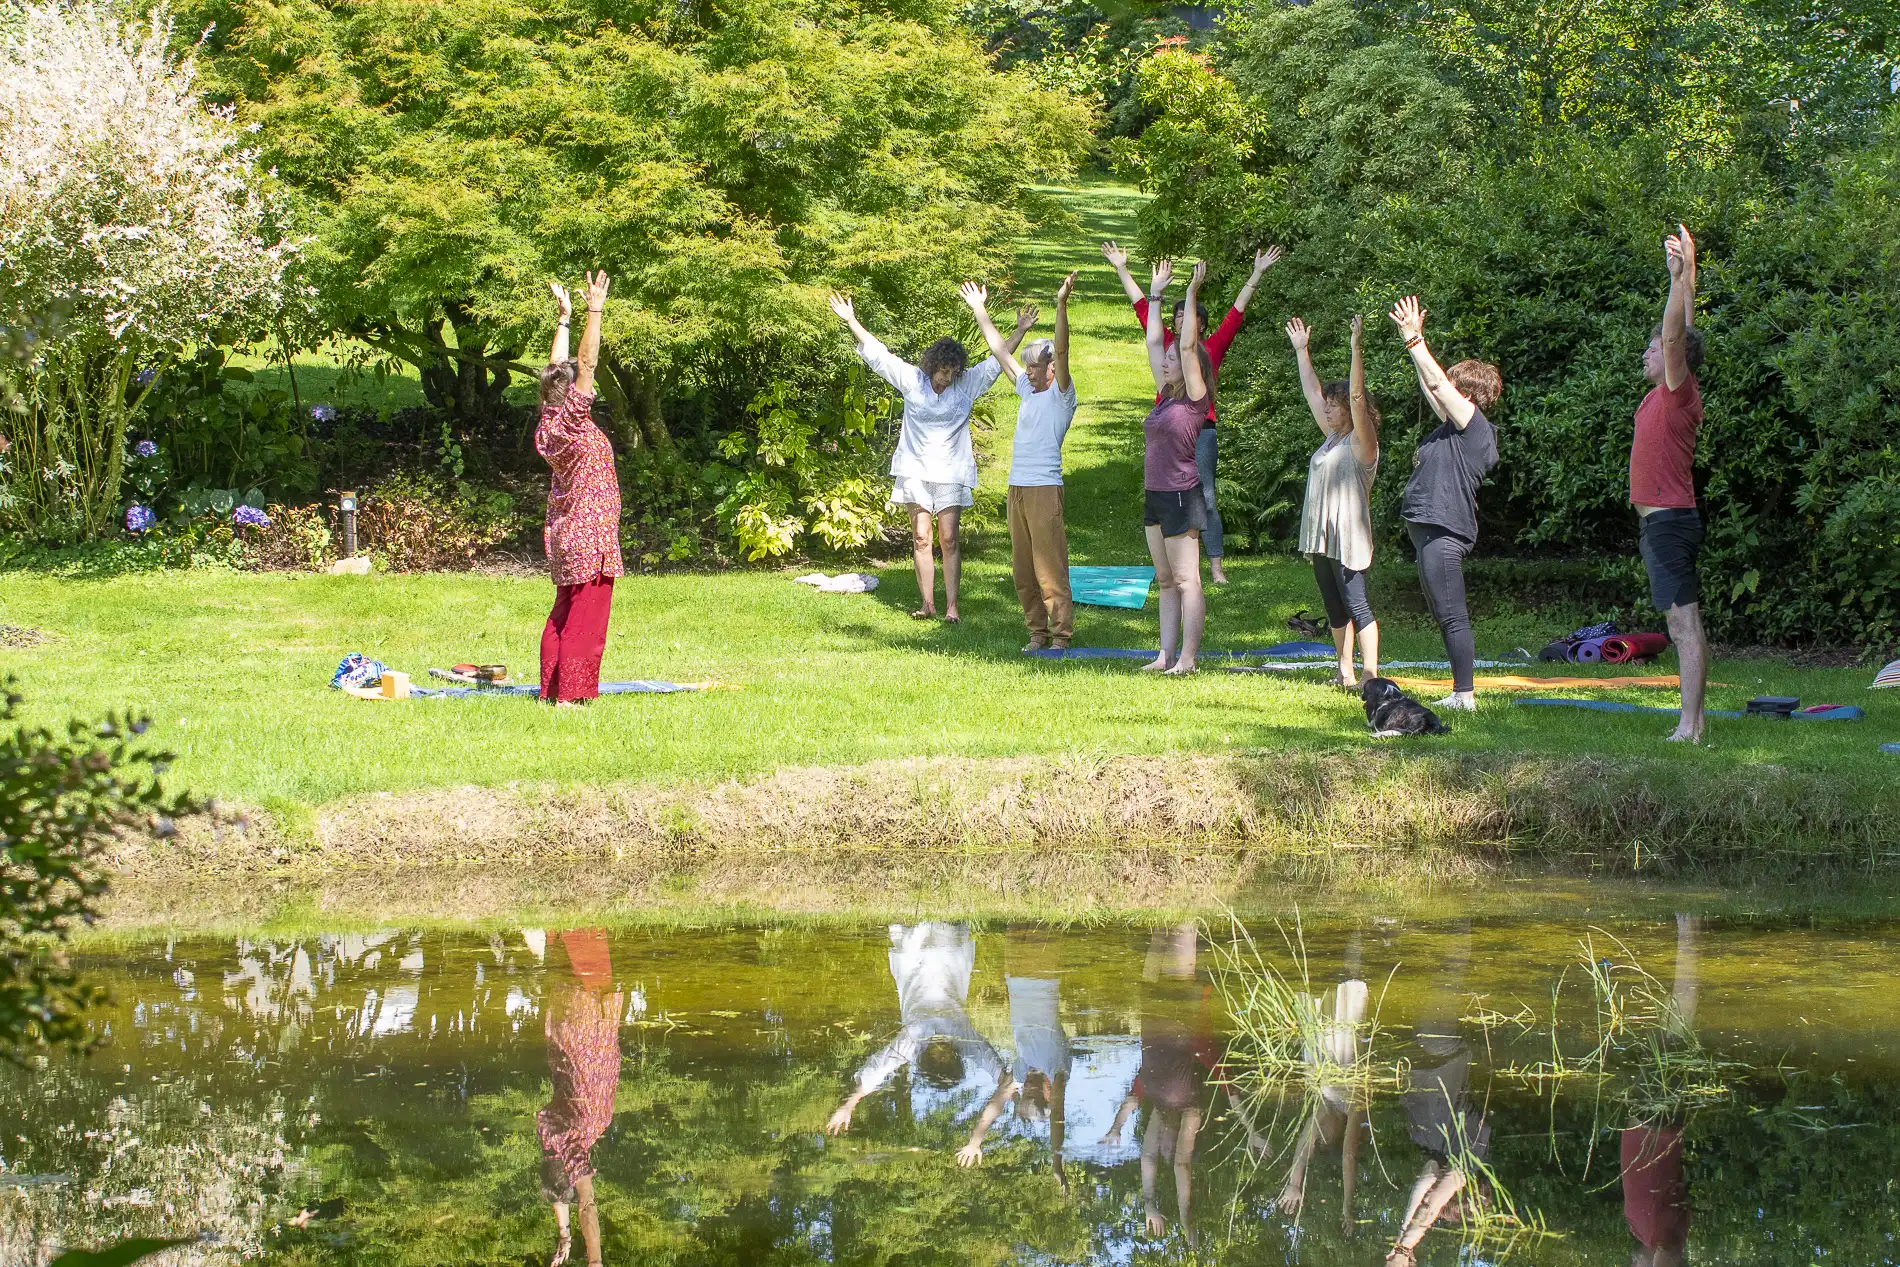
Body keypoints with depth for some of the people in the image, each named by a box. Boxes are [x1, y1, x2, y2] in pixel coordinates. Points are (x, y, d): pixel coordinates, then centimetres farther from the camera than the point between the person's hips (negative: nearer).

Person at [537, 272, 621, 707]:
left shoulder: (549, 423, 3)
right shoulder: (573, 422, -17)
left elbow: (558, 368, 12)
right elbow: (586, 363, -21)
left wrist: (564, 317, 18)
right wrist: (594, 311, -22)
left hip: (563, 533, 9)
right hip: (590, 532, -9)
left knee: (563, 614, 13)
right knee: (586, 616, -6)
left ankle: (551, 688, 15)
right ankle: (570, 694, -6)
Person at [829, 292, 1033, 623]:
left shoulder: (967, 384, 1)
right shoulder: (911, 380, 1)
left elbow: (997, 362, 3)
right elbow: (876, 354, 4)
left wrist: (1020, 332, -6)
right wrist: (851, 322, 2)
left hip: (951, 472, -1)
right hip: (916, 469, 1)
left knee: (949, 539, -6)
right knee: (921, 538, 1)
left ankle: (951, 605, -6)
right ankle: (928, 604, 4)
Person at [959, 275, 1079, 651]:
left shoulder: (1060, 394, -2)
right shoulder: (1029, 391, 18)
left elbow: (1062, 352, -16)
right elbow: (1000, 352, 26)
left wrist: (1061, 306, -27)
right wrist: (979, 310, 32)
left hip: (1044, 489, -8)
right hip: (1017, 489, 8)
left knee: (1050, 567, -10)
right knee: (1023, 569, 7)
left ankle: (1061, 635, -9)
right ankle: (1037, 632, 12)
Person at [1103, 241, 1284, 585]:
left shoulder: (1212, 348, 6)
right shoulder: (1166, 346, 11)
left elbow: (1237, 312, 6)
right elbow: (1142, 307, 16)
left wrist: (1257, 274, 4)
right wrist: (1121, 269, 20)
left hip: (1201, 431, -3)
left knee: (1205, 499, -5)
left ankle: (1217, 566, -3)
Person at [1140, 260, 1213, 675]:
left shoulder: (1194, 399, -8)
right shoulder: (1165, 395, 12)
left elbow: (1188, 346, -17)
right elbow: (1153, 342, 18)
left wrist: (1192, 295, -16)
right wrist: (1157, 293, 20)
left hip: (1181, 496, -9)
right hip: (1155, 496, 9)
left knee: (1186, 581, -6)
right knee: (1166, 582, 10)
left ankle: (1187, 659, -6)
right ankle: (1166, 655, 12)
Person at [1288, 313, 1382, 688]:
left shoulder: (1361, 442, -8)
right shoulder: (1332, 437, 15)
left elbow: (1357, 397, -21)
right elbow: (1312, 392, 24)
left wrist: (1356, 348, -27)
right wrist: (1301, 351, 28)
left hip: (1348, 536, -9)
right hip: (1321, 535, 9)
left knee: (1355, 604, -11)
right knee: (1335, 607, 11)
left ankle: (1370, 675, -13)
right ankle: (1345, 673, 17)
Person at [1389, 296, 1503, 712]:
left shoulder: (1474, 424, -9)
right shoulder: (1455, 426, 16)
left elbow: (1437, 383, -12)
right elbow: (1431, 387, 24)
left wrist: (1414, 338, -7)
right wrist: (1412, 340, 24)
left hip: (1444, 531, -11)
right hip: (1430, 529, 11)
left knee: (1452, 615, -10)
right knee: (1445, 615, 13)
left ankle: (1465, 694, -11)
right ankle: (1461, 690, 16)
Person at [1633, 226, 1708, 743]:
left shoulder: (1678, 391, -10)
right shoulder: (1669, 395, 13)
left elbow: (1676, 335, -23)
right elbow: (1683, 332, 23)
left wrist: (1679, 278, -27)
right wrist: (1686, 275, 25)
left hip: (1668, 521, -10)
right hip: (1664, 521, 10)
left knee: (1684, 622, -13)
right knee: (1683, 623, 9)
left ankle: (1689, 726, -18)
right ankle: (1694, 718, 11)